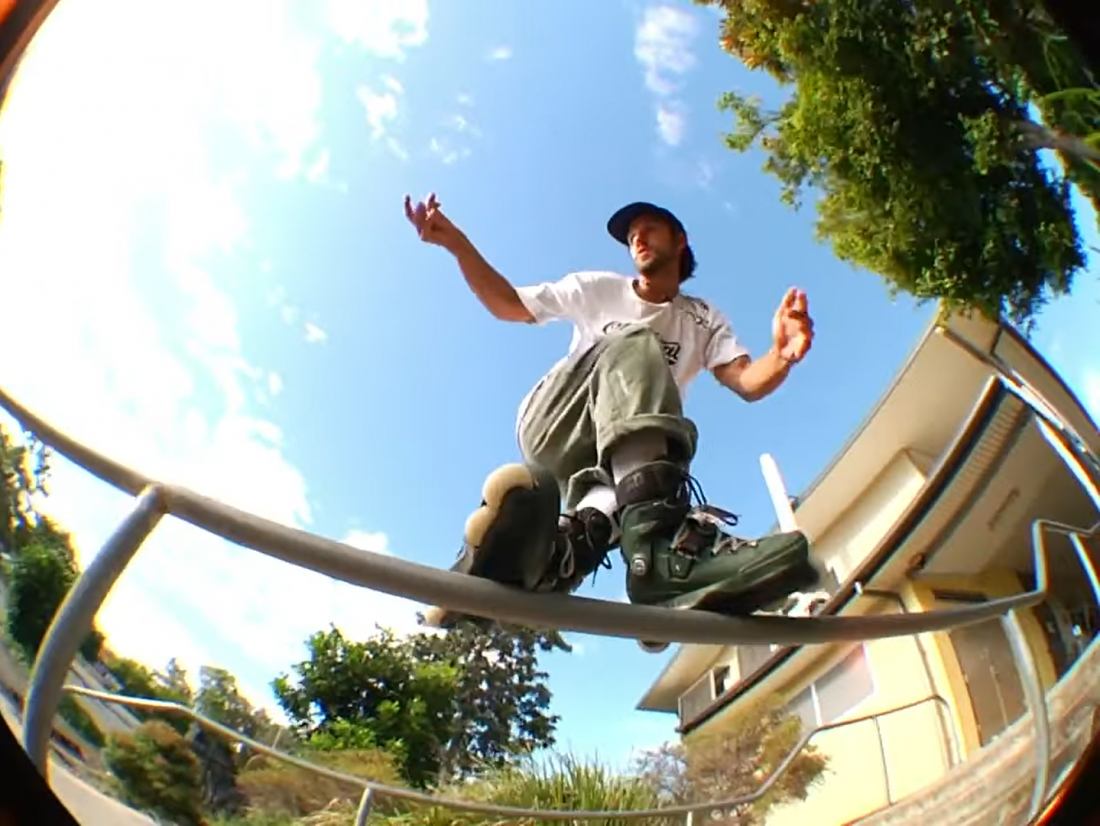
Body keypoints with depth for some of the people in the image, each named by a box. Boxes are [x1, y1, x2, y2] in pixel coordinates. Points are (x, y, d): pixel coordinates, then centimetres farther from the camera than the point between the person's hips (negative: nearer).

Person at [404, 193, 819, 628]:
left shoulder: (704, 320, 14)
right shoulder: (600, 288, 15)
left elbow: (748, 383, -3)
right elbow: (508, 305, 16)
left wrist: (781, 357, -28)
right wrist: (458, 245, 1)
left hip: (620, 455, 2)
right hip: (553, 428, -2)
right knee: (634, 346, -29)